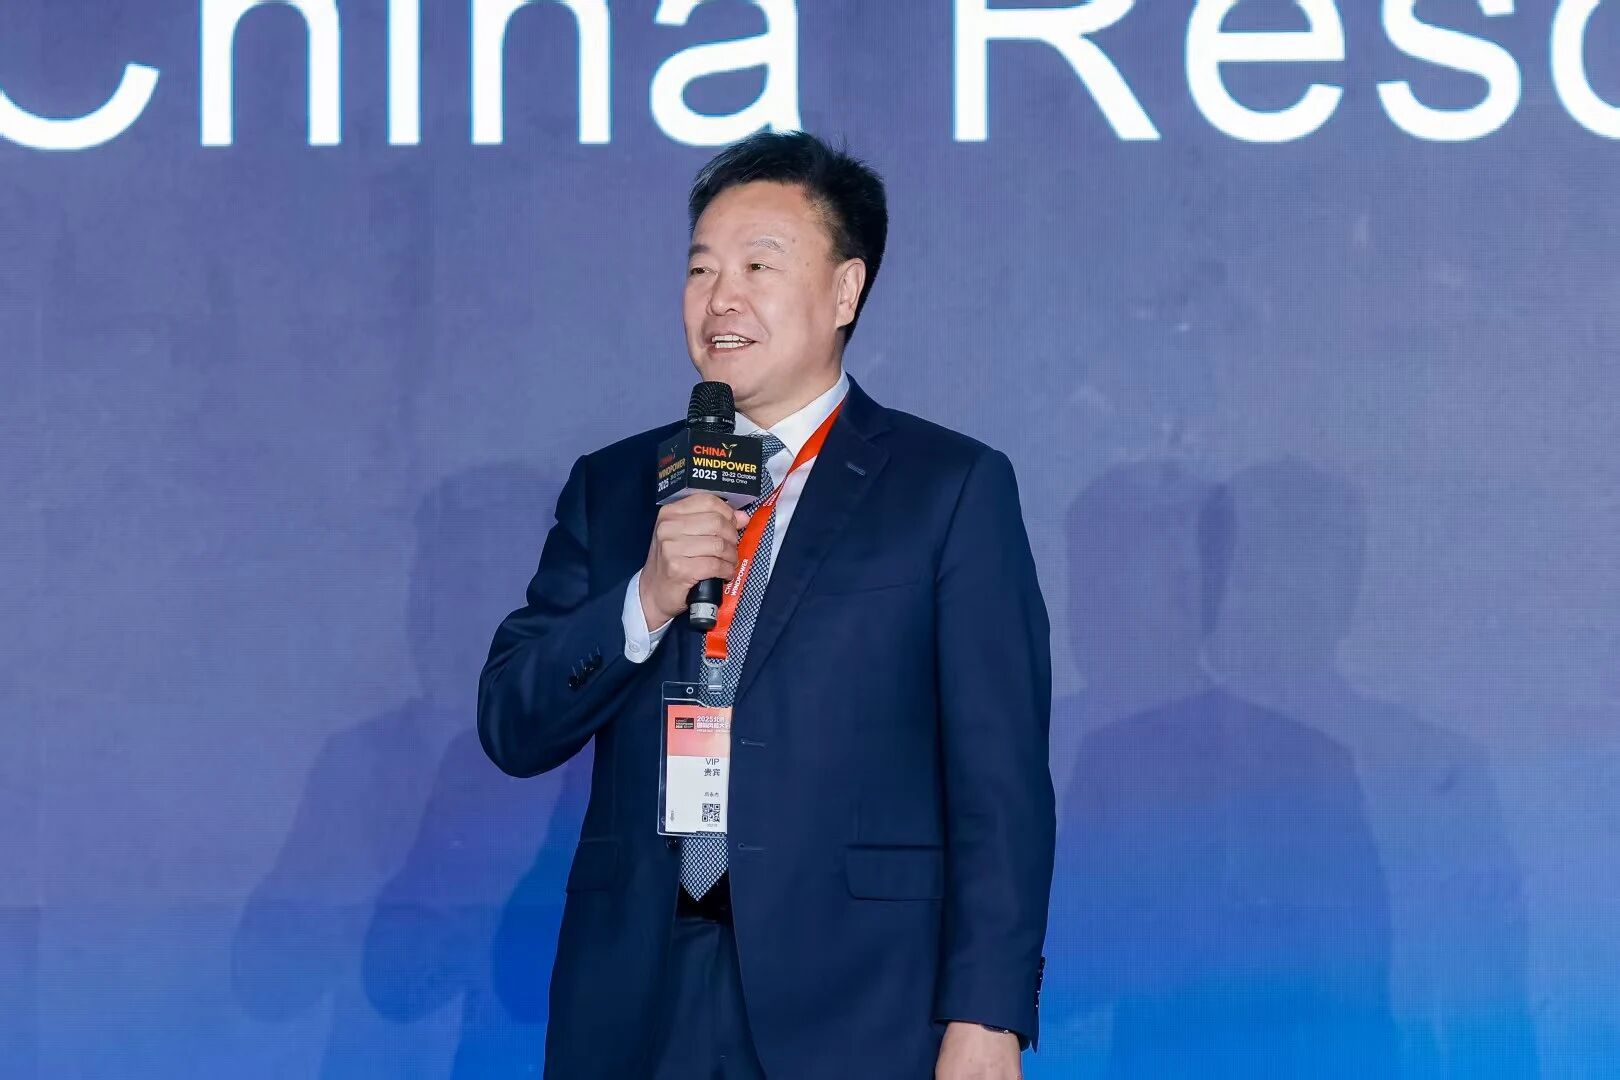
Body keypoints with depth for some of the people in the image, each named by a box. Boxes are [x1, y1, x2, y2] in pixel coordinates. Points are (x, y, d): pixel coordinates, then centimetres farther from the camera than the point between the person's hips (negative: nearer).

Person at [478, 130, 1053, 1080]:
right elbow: (511, 729, 7)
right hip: (636, 1004, 3)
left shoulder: (951, 488, 2)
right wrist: (645, 601, -9)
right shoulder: (612, 488, 13)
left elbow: (1000, 780, -4)